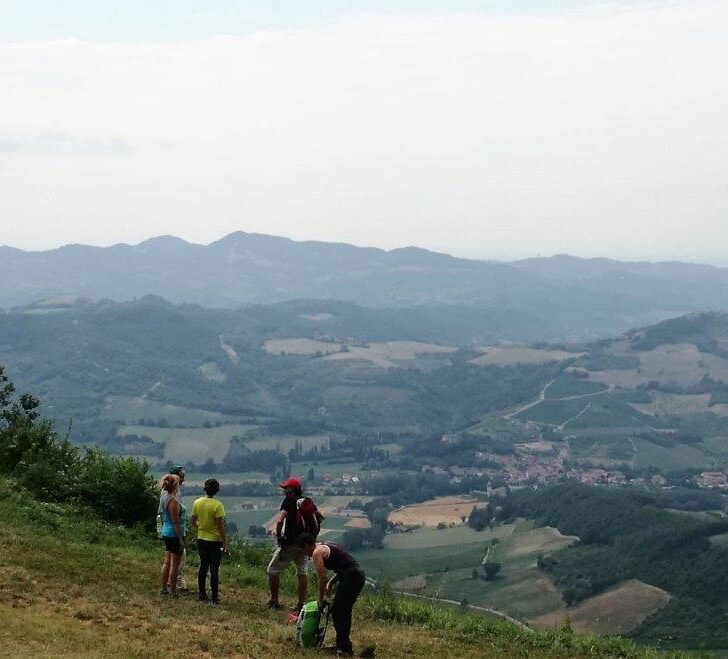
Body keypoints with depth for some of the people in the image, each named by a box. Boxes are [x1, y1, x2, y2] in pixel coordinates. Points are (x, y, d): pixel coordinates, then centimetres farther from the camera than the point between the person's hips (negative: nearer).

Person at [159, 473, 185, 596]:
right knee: (175, 564, 0)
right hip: (174, 534, -9)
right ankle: (172, 590, 6)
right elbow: (176, 522, -20)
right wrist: (181, 539, -17)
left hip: (166, 532, 9)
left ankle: (164, 588, 21)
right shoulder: (173, 501, -21)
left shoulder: (164, 497, 6)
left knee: (167, 562, 15)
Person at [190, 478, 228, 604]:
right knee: (214, 569, 2)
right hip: (215, 540, -5)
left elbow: (193, 521, 6)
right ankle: (214, 597, 4)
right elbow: (220, 525, -17)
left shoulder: (197, 503, -2)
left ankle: (202, 594, 20)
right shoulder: (217, 504, -17)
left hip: (201, 539, 5)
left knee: (203, 567, 15)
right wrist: (225, 542, -10)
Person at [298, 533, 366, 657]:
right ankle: (342, 644, 25)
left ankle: (344, 648, -4)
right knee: (344, 611, 18)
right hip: (359, 574, 9)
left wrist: (320, 600, 5)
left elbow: (322, 579, -6)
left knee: (337, 611, -3)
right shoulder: (327, 546, 25)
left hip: (350, 577, -9)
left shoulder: (317, 553, -3)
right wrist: (331, 583, 19)